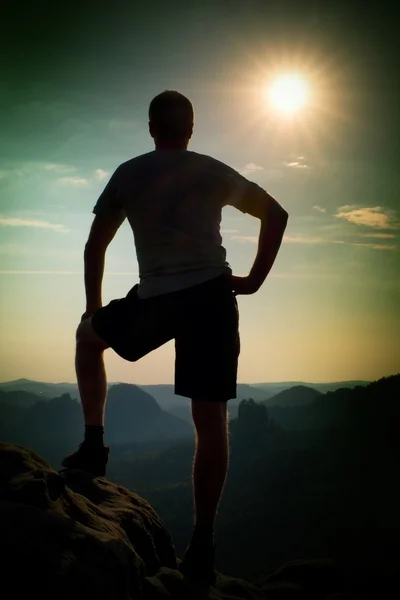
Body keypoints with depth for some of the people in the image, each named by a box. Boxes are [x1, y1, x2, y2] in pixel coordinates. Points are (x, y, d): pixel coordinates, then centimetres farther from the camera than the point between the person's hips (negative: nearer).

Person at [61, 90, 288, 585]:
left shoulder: (130, 173, 10)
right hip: (214, 297, 1)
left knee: (88, 335, 28)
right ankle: (202, 543, 2)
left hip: (156, 302, -1)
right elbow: (276, 215, 18)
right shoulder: (215, 172, 15)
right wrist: (255, 279, 15)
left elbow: (95, 246, 9)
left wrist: (94, 308, 20)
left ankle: (93, 443, 18)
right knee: (211, 421, 4)